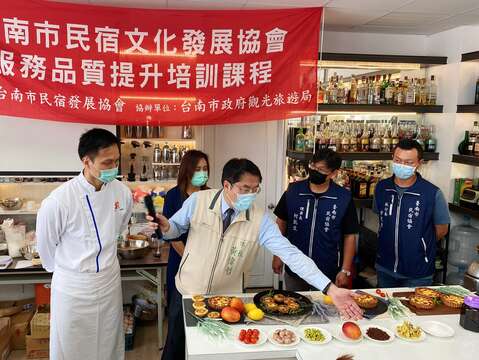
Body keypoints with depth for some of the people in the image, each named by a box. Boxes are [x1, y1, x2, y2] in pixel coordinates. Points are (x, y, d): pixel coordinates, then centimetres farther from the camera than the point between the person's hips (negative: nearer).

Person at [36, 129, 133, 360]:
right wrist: (64, 268, 10)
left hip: (110, 280, 4)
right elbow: (46, 245, -6)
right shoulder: (58, 201, -24)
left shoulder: (122, 192, -11)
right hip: (73, 285, -3)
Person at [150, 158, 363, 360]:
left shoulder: (260, 220, -17)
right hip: (187, 293, 0)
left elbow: (291, 254, -22)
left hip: (228, 301, 0)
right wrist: (165, 227, -26)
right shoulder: (198, 200, -16)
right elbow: (177, 228, 0)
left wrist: (330, 289, -30)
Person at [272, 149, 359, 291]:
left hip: (328, 274, -1)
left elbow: (349, 236, -4)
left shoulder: (344, 198, -10)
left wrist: (345, 270, -5)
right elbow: (281, 223, 5)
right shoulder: (293, 191, -5)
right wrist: (278, 255, 4)